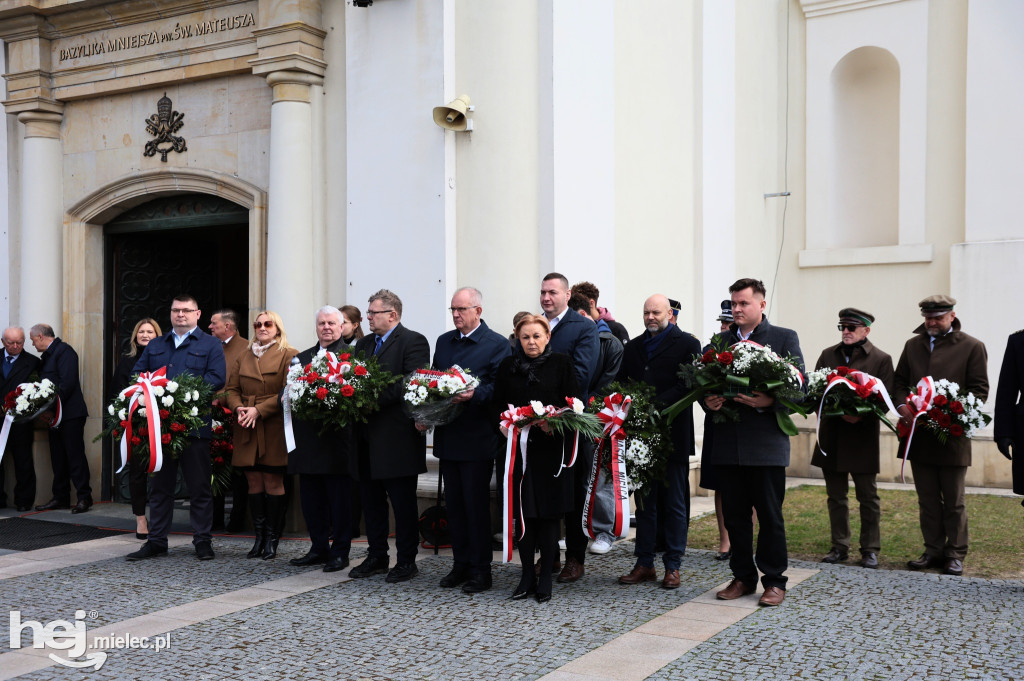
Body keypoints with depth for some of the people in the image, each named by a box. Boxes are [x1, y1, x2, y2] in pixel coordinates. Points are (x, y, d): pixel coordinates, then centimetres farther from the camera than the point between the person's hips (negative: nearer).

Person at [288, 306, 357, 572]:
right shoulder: (302, 357, 19)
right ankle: (319, 549, 23)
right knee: (311, 498, 11)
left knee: (339, 499, 0)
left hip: (337, 437, -6)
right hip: (307, 438, 6)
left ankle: (340, 552, 9)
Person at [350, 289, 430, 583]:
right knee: (371, 501, 13)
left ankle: (406, 561, 11)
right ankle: (376, 557, 24)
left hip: (397, 437, -8)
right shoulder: (363, 344, 18)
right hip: (367, 436, 8)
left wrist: (373, 398, -23)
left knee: (403, 502, 2)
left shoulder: (413, 342, -7)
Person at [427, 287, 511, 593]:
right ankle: (460, 564, 22)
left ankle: (480, 570, 9)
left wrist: (474, 394, -27)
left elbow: (498, 387, -10)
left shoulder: (497, 344, -4)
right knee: (454, 504, 11)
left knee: (477, 505, -1)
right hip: (447, 436, 6)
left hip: (478, 439, -6)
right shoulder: (443, 341, 15)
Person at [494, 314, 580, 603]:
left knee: (548, 513, 1)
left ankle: (546, 578, 11)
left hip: (550, 448, -2)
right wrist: (502, 423, -6)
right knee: (523, 513, 4)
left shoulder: (562, 364, 3)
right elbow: (498, 404, 13)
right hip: (517, 446, 2)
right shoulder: (508, 366, 11)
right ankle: (527, 576, 15)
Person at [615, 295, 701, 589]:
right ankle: (645, 564, 17)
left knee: (675, 503, 3)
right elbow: (621, 383, 15)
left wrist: (655, 405, -20)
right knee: (644, 501, 10)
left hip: (673, 435, -5)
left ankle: (672, 566, 11)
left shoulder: (687, 344, 0)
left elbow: (688, 386, -11)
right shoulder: (633, 347, 16)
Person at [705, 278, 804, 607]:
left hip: (766, 441, -4)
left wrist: (770, 401, -20)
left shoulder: (785, 338, 1)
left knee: (770, 516, 3)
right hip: (727, 442, 4)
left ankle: (774, 580, 15)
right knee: (734, 515, 10)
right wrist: (708, 401, -8)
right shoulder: (720, 341, 13)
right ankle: (743, 577, 23)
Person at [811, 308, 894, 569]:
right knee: (836, 496, 10)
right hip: (831, 437, 4)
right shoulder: (828, 355, 11)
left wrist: (860, 417, -20)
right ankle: (839, 547, 20)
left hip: (863, 437, -3)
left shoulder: (881, 360, 0)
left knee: (868, 497, 4)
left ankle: (870, 550, 14)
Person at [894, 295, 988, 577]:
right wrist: (902, 405, -7)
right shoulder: (912, 345, 13)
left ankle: (955, 555, 14)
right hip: (919, 436, 4)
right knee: (927, 500, 10)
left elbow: (979, 390, -3)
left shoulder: (972, 347, 0)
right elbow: (900, 382, 14)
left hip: (952, 435, -4)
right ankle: (933, 551, 19)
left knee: (954, 503, 5)